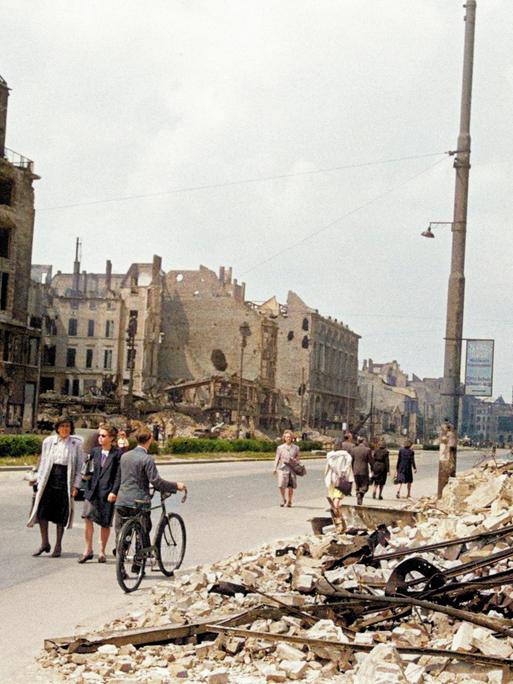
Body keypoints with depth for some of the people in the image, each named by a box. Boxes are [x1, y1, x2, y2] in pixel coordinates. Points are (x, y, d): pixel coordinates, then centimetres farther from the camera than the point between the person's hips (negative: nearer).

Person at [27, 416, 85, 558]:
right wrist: (39, 480, 6)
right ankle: (44, 543, 11)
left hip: (65, 479, -2)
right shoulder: (49, 441, 7)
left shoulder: (76, 443, 1)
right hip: (49, 478, 2)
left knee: (61, 514, 2)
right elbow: (43, 462, 11)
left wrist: (76, 485, -4)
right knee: (42, 511, -4)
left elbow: (79, 466, 2)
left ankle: (58, 545, 14)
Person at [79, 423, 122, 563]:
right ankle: (88, 550, 1)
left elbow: (119, 475, -6)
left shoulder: (117, 454, -4)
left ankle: (102, 552, 18)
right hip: (92, 490, 3)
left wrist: (114, 492, -12)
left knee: (105, 523, 4)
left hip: (108, 493, -3)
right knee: (87, 518, -9)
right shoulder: (95, 451, 9)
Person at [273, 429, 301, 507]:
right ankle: (283, 499, 13)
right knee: (281, 485, -12)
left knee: (290, 486, -2)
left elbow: (297, 458, 16)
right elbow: (277, 458, 9)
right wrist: (275, 468, 3)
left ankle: (289, 502, 15)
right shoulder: (280, 447, 7)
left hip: (292, 468, 1)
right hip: (282, 467, -1)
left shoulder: (296, 448, 9)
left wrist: (294, 460, -7)